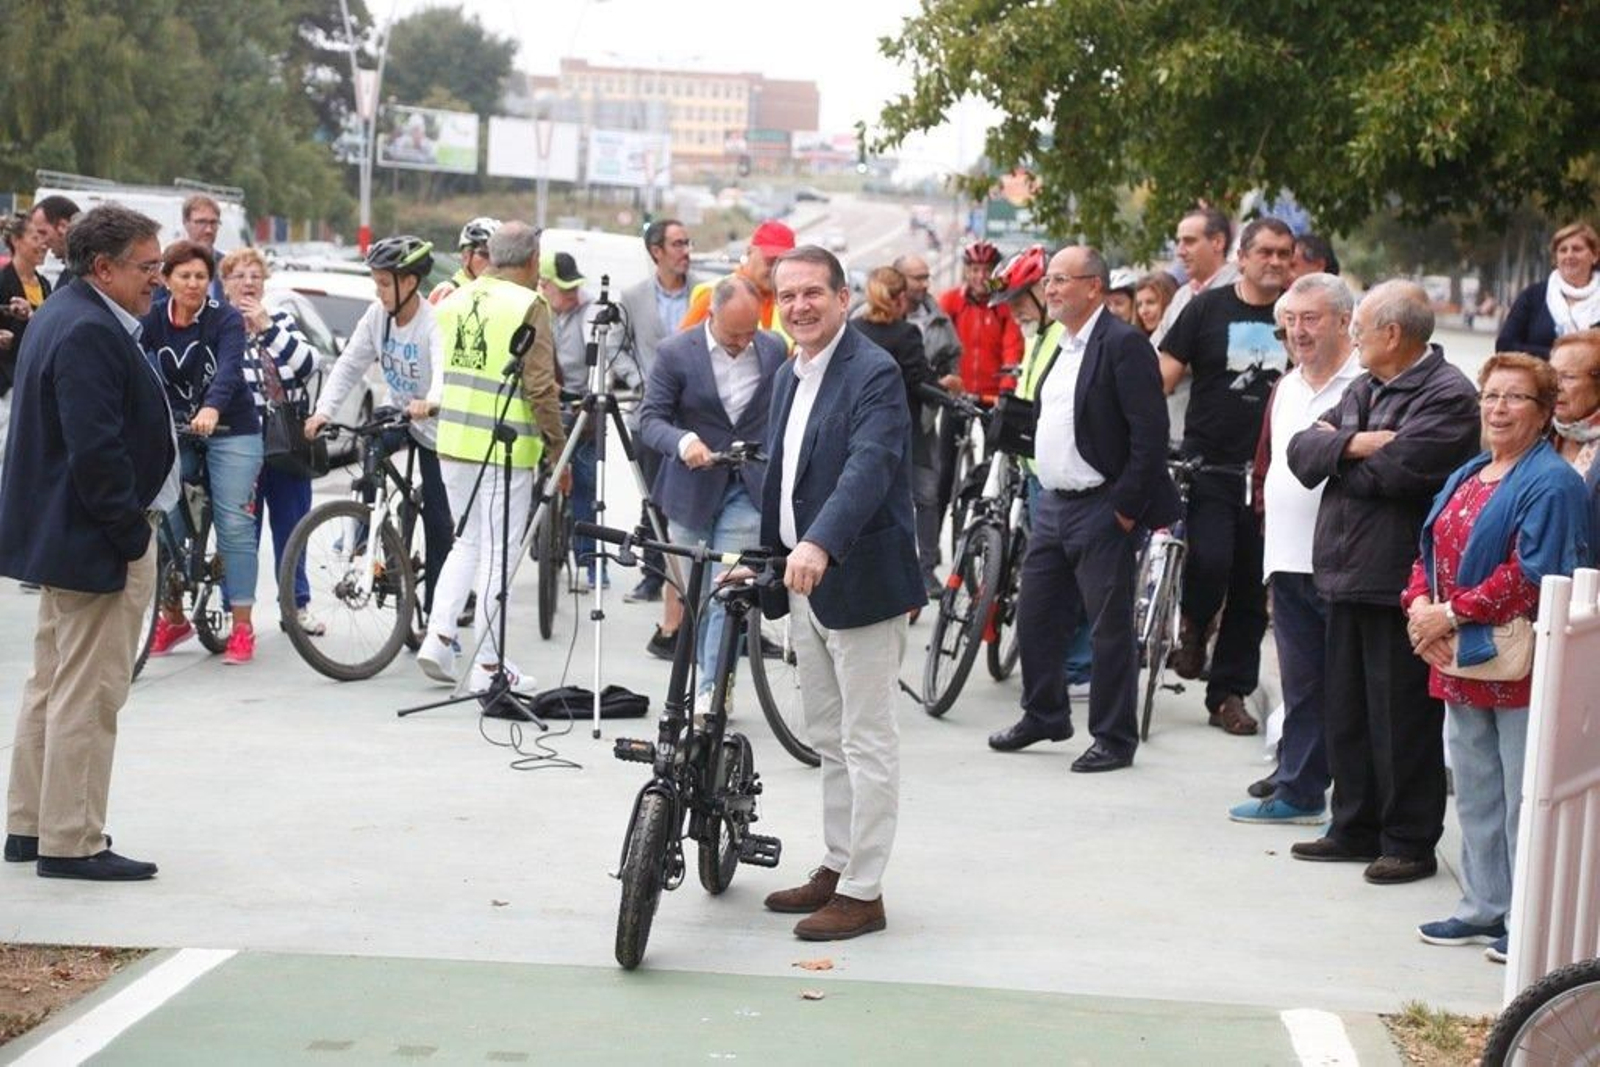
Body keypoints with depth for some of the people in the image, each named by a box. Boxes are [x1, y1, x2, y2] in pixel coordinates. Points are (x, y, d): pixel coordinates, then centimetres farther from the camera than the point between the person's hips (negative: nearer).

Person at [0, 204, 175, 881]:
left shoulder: (61, 318, 14)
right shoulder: (88, 334, -20)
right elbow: (96, 450, -26)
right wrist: (130, 533, -19)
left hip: (61, 537, 11)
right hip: (98, 543, -11)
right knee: (87, 695, -4)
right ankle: (71, 843, 2)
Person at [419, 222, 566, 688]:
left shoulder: (455, 300, 10)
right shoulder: (529, 306, -10)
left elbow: (440, 370, 14)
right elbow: (540, 386, -13)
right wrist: (557, 444, -6)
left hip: (453, 440, 6)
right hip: (506, 446, -6)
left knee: (468, 542, 19)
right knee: (498, 552, 1)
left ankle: (438, 636, 9)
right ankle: (488, 664, 5)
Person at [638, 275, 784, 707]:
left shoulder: (774, 350, 0)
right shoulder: (675, 353, -9)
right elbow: (650, 418, -9)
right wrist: (682, 441, -29)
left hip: (748, 489, 0)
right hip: (693, 488, 0)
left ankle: (713, 688, -4)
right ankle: (711, 677, 25)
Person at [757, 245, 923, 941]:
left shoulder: (874, 374, -15)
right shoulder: (789, 379, 14)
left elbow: (869, 467, -28)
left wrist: (820, 544, -41)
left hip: (859, 581, -9)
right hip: (802, 583, 9)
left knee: (867, 742, -2)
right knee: (829, 741, 18)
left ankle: (863, 891, 3)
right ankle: (836, 866, 29)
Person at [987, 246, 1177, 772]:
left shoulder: (1123, 344, -14)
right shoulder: (1063, 346, 14)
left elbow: (1150, 432, -19)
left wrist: (1126, 508, -18)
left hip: (1101, 509, -9)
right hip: (1054, 505, 9)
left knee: (1110, 625, 0)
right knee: (1035, 615, 14)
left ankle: (1114, 738, 9)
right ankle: (1044, 715, 30)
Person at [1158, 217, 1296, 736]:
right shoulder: (1208, 308, 1)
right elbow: (1165, 377, 0)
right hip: (1210, 465, -2)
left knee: (1252, 588, 6)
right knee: (1209, 561, -21)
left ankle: (1229, 693, 18)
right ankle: (1193, 626, 13)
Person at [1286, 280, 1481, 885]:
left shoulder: (1449, 396, -11)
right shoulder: (1363, 391, 17)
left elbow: (1397, 469, -24)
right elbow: (1301, 451, 6)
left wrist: (1336, 449, -6)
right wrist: (1354, 443, -13)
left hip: (1399, 584, -8)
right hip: (1347, 578, 8)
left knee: (1402, 720, -1)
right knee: (1346, 712, 14)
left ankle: (1410, 841, 7)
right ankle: (1355, 829, 25)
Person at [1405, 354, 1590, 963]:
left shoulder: (1552, 484, -11)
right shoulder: (1466, 478, 16)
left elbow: (1532, 576, -20)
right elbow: (1431, 553, 17)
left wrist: (1453, 615, -18)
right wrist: (1420, 603, -4)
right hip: (1461, 663, 9)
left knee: (1524, 798, -3)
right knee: (1474, 794, 15)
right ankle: (1483, 909, 25)